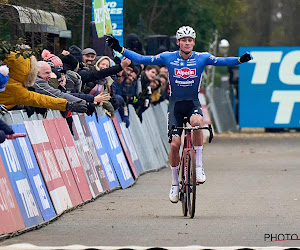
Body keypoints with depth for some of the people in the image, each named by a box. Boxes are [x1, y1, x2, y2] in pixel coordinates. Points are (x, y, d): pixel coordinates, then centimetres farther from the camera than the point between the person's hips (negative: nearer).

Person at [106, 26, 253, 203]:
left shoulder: (202, 58, -4)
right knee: (175, 144, -9)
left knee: (197, 122, -34)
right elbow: (142, 59, -5)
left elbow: (222, 61, -15)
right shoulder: (168, 58, -4)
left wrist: (240, 60, -33)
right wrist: (121, 50, -14)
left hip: (193, 103, -1)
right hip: (175, 104, 1)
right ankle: (175, 183, 11)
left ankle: (199, 167, -22)